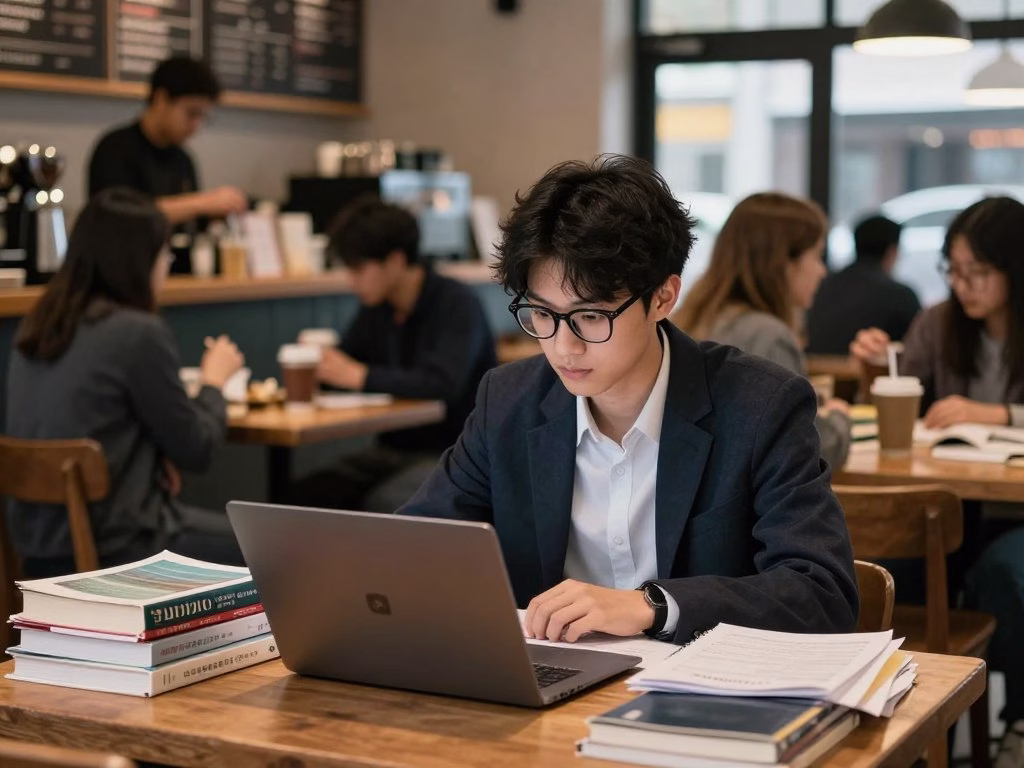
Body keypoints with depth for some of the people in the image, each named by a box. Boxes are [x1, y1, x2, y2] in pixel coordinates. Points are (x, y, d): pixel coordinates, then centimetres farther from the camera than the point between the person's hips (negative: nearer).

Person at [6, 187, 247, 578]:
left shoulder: (37, 326, 5)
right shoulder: (139, 332, -18)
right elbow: (196, 450, -8)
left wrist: (156, 457, 2)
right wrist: (214, 380, 9)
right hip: (108, 551, -8)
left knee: (223, 531, 25)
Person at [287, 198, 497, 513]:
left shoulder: (456, 302, -14)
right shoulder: (376, 309, 7)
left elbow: (442, 384, -28)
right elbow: (341, 371, 14)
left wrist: (361, 375, -23)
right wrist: (316, 361, -10)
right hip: (394, 450, 6)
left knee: (385, 502, -33)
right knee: (307, 493, -16)